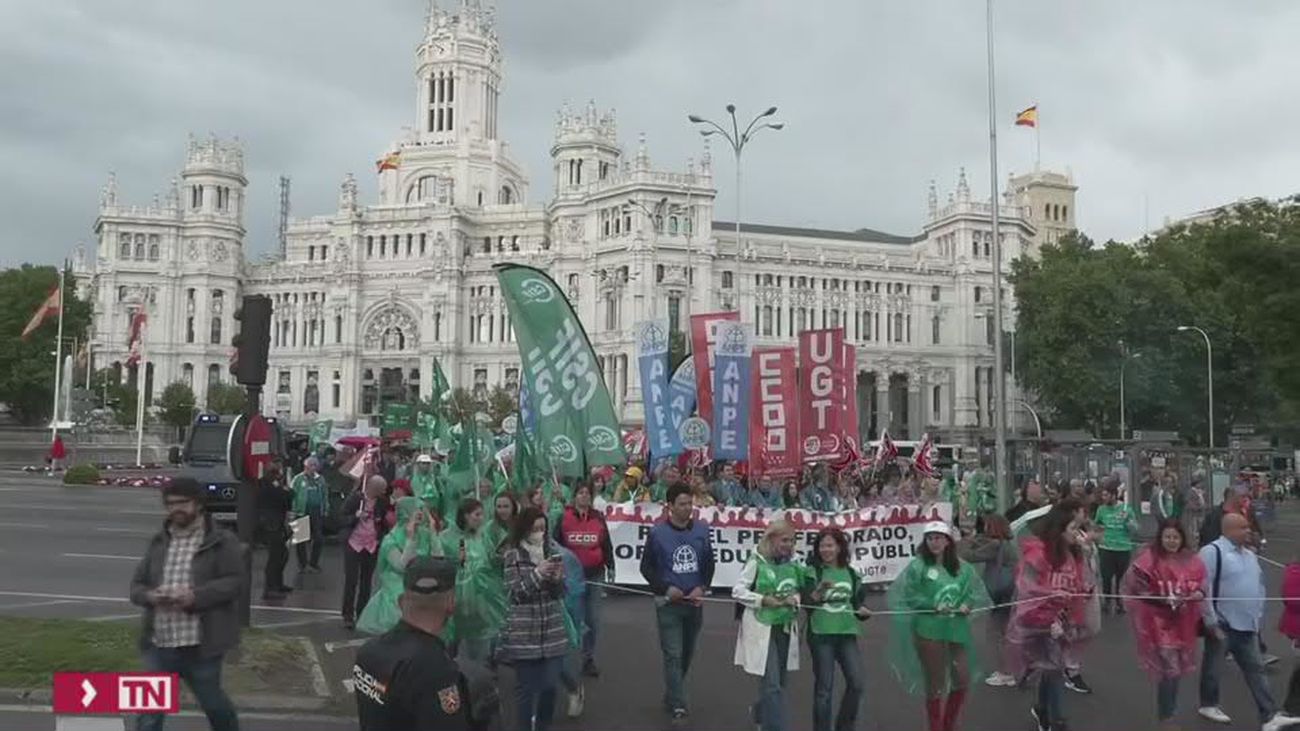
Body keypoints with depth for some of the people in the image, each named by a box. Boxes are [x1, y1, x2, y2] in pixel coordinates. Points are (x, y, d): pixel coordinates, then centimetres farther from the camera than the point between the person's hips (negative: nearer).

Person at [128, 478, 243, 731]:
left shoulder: (221, 541, -6)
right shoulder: (158, 541, 10)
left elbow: (235, 580, -13)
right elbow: (137, 584, 12)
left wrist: (196, 596, -26)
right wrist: (149, 596, -12)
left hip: (201, 644, -4)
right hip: (159, 644, 4)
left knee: (212, 701, 14)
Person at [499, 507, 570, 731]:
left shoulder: (551, 550, 5)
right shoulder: (513, 554, -5)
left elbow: (560, 592, 6)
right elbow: (517, 592, -10)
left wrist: (557, 578, -14)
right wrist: (538, 574, -21)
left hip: (553, 632, 3)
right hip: (524, 632, -3)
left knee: (550, 685, 7)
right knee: (526, 687, 3)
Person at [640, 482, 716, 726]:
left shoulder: (702, 530, 0)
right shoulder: (658, 533, -8)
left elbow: (709, 564, 8)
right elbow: (646, 567, -1)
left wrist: (702, 588, -7)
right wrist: (666, 588, -12)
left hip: (695, 602, 4)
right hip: (668, 603, -3)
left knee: (687, 653, 15)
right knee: (673, 655, -7)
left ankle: (671, 696, 33)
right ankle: (678, 707, -4)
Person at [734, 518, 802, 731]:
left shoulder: (793, 565, 6)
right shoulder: (756, 561, -8)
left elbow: (798, 592, 16)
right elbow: (737, 591, -7)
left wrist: (795, 599, -7)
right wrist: (763, 600, -19)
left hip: (786, 628, 6)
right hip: (762, 628, -5)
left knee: (779, 681, 15)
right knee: (771, 684, -8)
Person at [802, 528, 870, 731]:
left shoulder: (851, 573, 10)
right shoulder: (812, 572, -2)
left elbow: (859, 601, 15)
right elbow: (805, 603, -10)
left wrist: (862, 610, -6)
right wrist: (818, 592, -27)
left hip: (847, 634, 4)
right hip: (821, 634, -4)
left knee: (856, 683, 0)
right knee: (824, 687, 1)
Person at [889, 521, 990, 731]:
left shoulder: (962, 567, 6)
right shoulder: (918, 566, -8)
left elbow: (977, 592, 10)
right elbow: (906, 595, -10)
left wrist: (967, 604, -11)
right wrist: (933, 606, -18)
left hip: (957, 630, 4)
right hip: (929, 630, -4)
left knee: (963, 679, 9)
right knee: (935, 682, 6)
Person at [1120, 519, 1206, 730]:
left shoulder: (1191, 560, 2)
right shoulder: (1149, 559, -14)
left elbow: (1201, 582, 12)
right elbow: (1135, 588, -14)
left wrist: (1199, 592, -10)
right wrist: (1162, 599, -23)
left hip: (1183, 623, 6)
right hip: (1159, 622, -6)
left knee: (1177, 668, 17)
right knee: (1168, 669, -8)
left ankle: (1168, 711, 36)